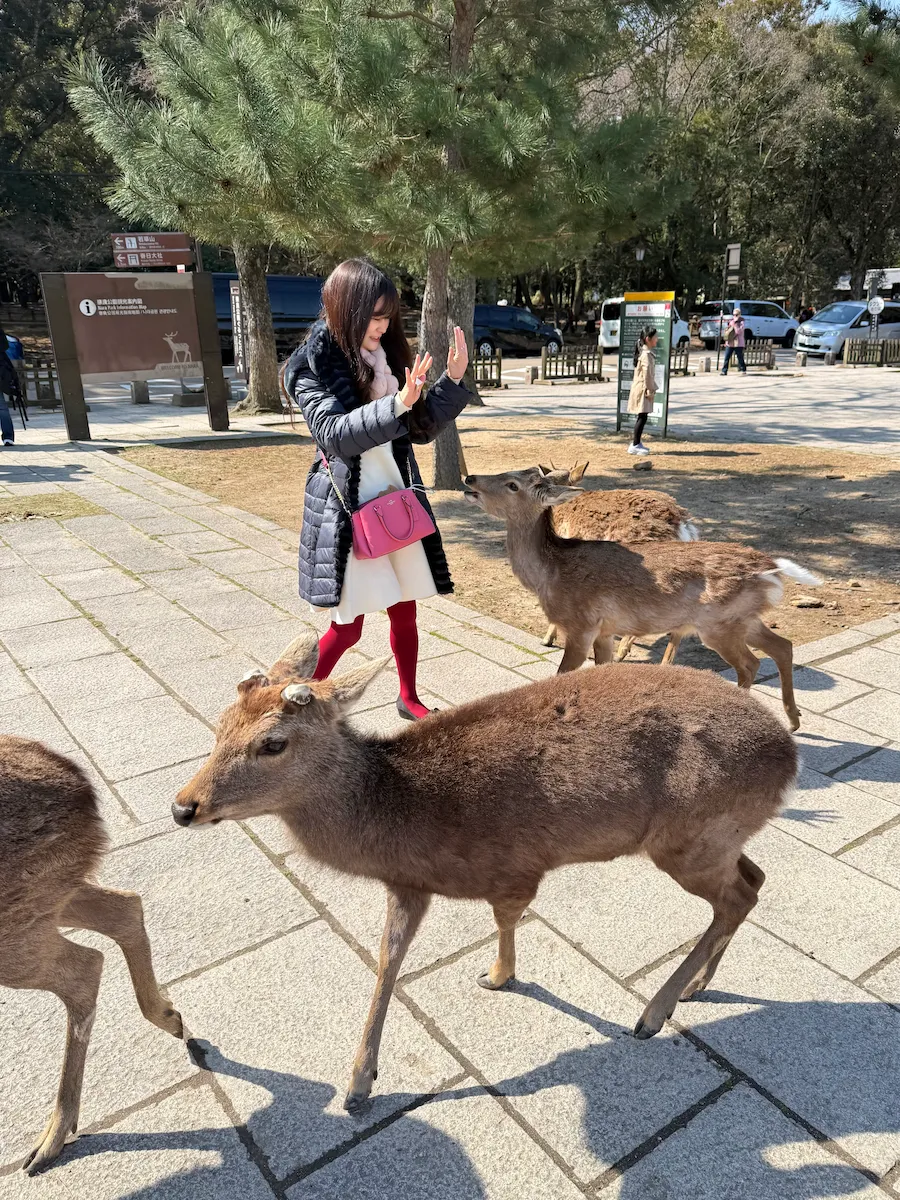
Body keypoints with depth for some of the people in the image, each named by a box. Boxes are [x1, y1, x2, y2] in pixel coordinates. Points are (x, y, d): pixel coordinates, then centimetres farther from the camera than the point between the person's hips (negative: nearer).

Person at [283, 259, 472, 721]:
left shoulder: (388, 357, 8)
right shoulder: (312, 366, -8)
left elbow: (422, 428, 11)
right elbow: (335, 433, -21)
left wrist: (453, 381, -2)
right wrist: (397, 404, -31)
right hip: (347, 508, -5)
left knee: (405, 612, 14)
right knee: (347, 626, -2)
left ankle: (408, 698, 34)